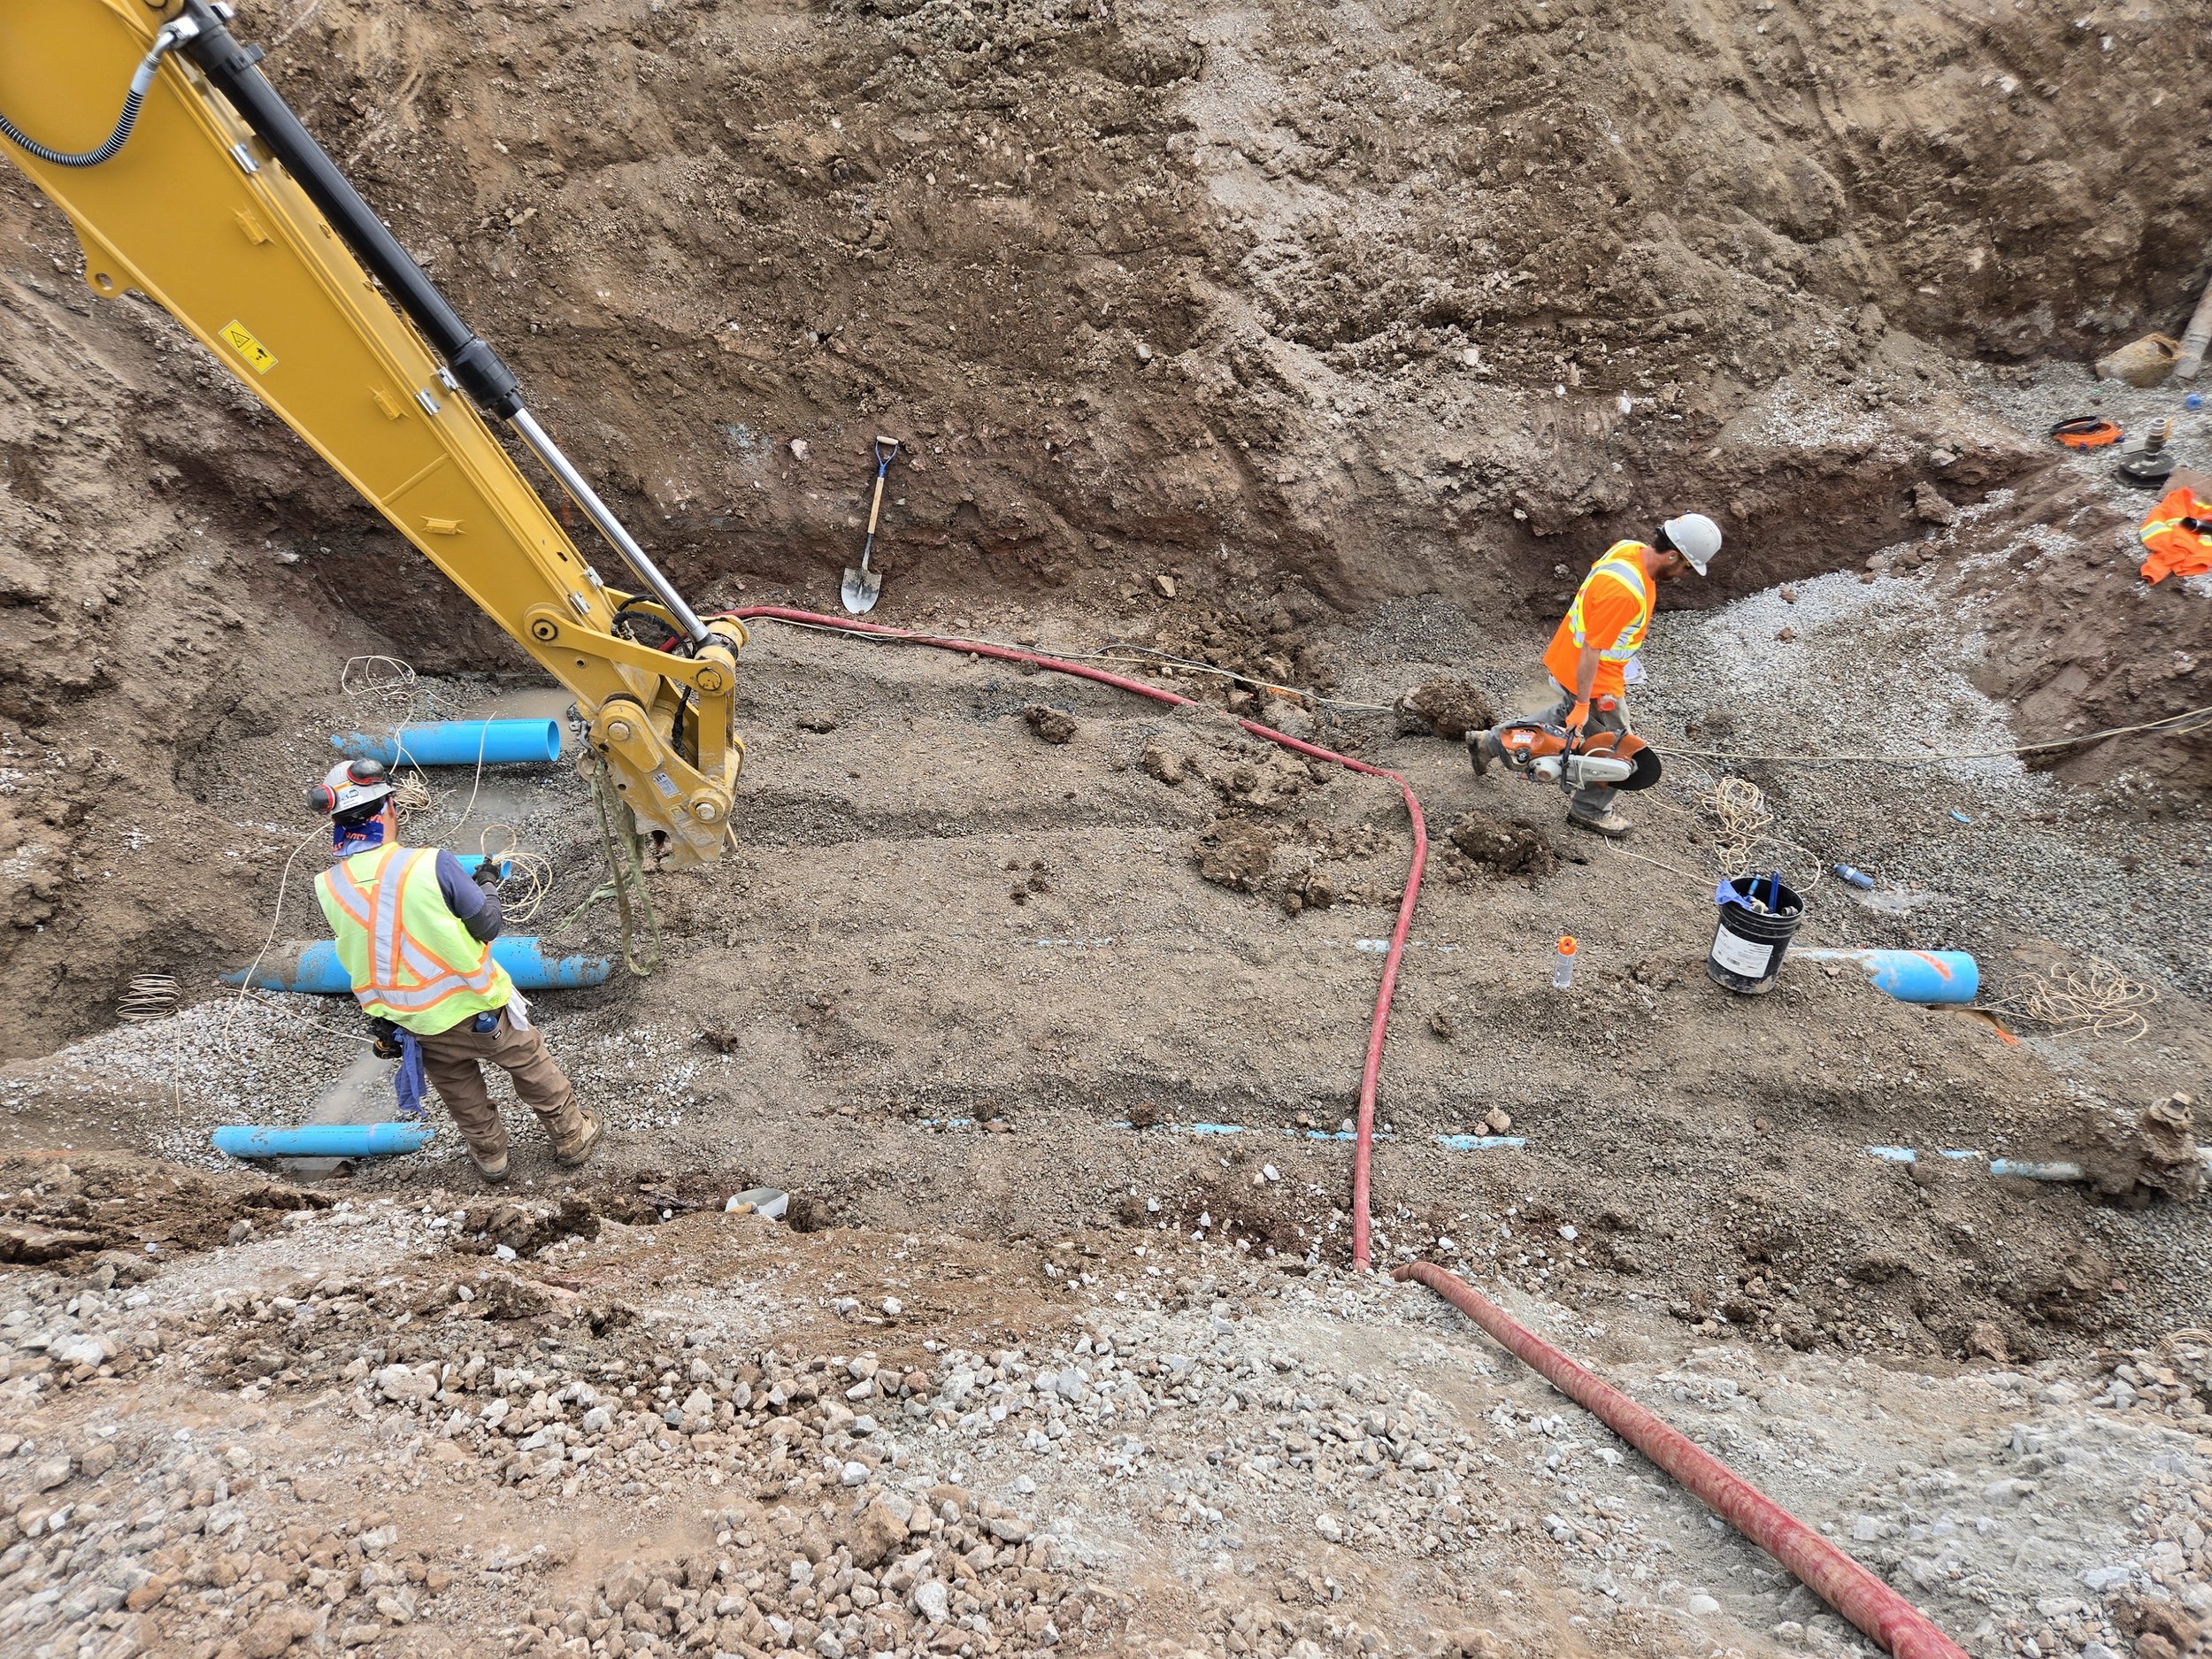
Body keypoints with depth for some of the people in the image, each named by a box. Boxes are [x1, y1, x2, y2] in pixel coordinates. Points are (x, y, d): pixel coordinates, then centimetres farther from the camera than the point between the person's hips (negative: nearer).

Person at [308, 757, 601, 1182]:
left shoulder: (328, 889, -16)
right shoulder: (432, 865, -28)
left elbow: (359, 950, 1)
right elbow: (487, 927, -16)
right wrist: (488, 883, 2)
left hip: (416, 1025, 3)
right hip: (477, 1005, -3)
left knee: (461, 1094, 27)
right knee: (530, 1064, 22)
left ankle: (490, 1157, 47)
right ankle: (572, 1138, 39)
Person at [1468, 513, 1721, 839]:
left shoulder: (1630, 549, -8)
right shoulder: (1624, 593, -36)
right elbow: (1592, 650, -31)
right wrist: (1583, 703, -24)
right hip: (1593, 680, -9)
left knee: (1566, 715, 33)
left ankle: (1491, 743, 39)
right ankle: (1590, 810, 34)